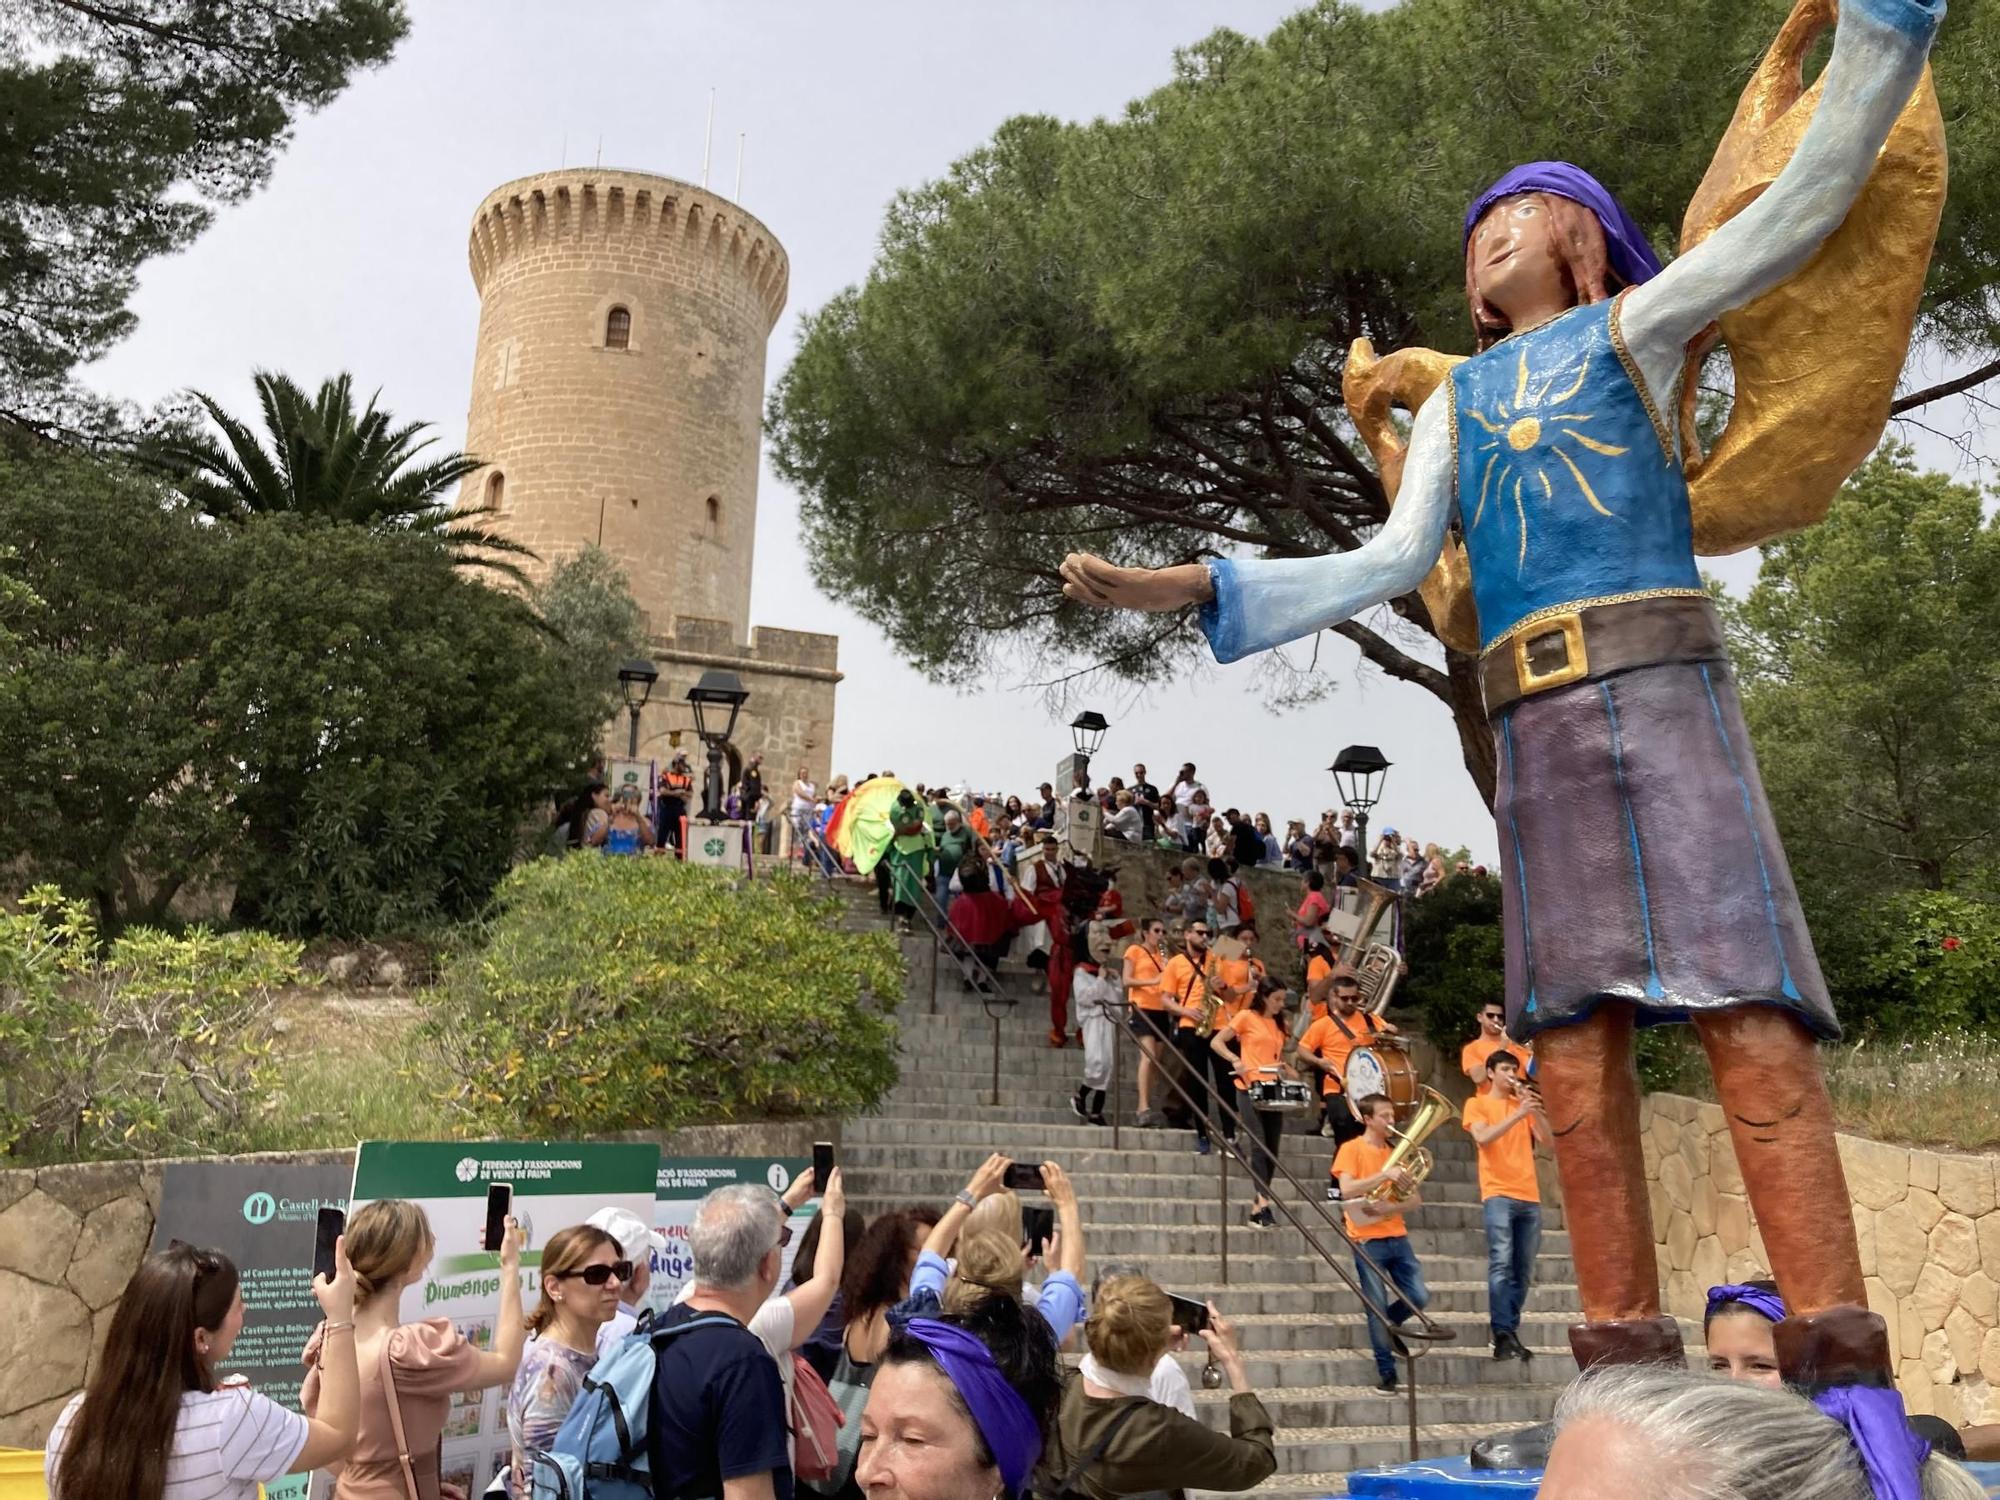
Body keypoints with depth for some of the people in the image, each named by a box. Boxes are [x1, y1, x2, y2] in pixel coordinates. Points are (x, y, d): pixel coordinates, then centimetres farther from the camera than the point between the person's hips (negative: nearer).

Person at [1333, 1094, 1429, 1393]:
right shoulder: (1351, 1149, -2)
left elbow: (1414, 1199, 10)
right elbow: (1346, 1190, -16)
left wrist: (1392, 1207, -11)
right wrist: (1385, 1174, -22)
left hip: (1397, 1236, 5)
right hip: (1368, 1240, -5)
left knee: (1419, 1297, -1)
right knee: (1378, 1307, -3)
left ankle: (1389, 1327, 28)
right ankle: (1387, 1372, 9)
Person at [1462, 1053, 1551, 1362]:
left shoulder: (1523, 1104, 20)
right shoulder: (1477, 1103, 7)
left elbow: (1548, 1141, 8)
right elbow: (1483, 1137, -12)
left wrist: (1534, 1109, -6)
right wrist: (1518, 1114, -18)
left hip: (1529, 1196, 5)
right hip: (1497, 1194, -5)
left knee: (1523, 1271, 4)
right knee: (1500, 1264, -16)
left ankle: (1511, 1333, 11)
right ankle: (1503, 1336, -18)